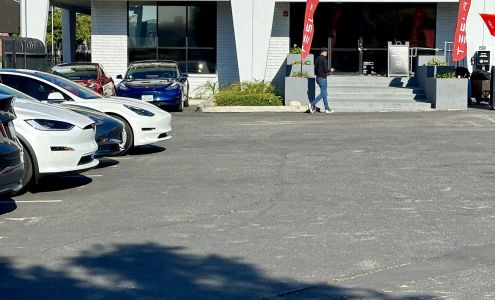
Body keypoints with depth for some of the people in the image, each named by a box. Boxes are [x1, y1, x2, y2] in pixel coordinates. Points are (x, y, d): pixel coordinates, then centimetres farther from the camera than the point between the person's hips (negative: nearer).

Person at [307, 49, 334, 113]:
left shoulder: (317, 59, 12)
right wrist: (330, 70, 3)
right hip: (322, 78, -9)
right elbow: (326, 69, -19)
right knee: (323, 94, -6)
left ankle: (327, 109, 15)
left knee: (325, 94, 13)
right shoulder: (324, 59, -14)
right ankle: (312, 105, -13)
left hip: (318, 77, 9)